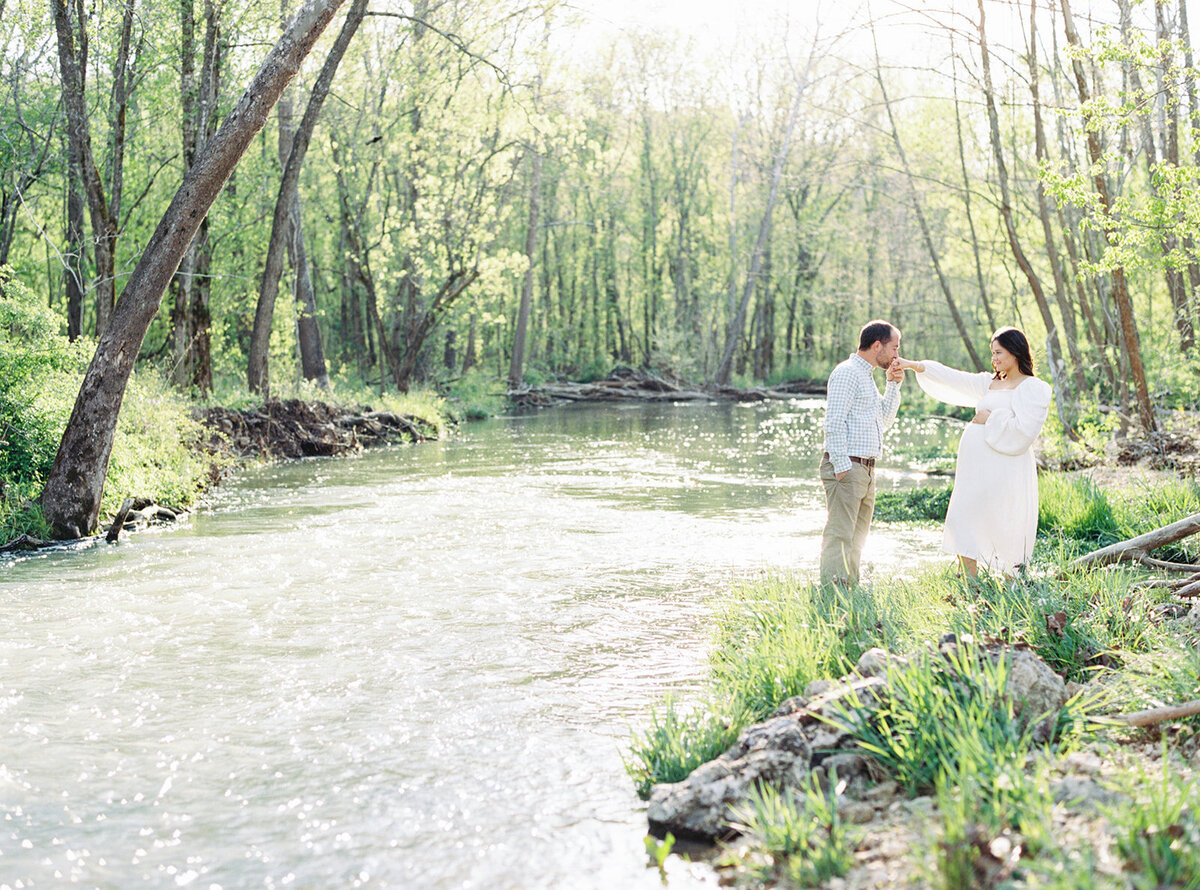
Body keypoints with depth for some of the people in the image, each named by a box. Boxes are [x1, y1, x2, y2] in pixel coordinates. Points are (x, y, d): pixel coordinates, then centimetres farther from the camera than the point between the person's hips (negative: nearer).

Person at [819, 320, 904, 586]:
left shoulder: (866, 377, 21)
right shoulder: (847, 372, -10)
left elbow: (884, 422, 27)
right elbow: (834, 423, -18)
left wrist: (893, 385, 17)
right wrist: (841, 466, -22)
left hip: (866, 469, 10)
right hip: (846, 467, -10)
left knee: (857, 536, 13)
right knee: (839, 536, -11)